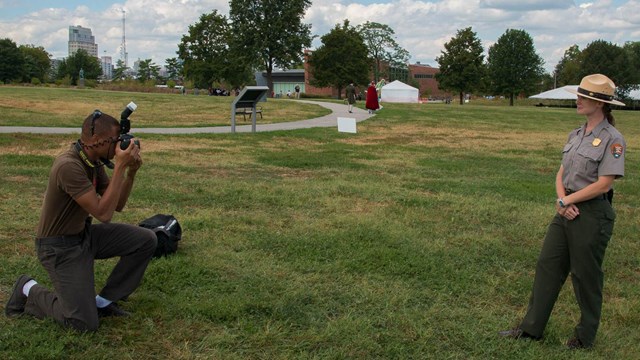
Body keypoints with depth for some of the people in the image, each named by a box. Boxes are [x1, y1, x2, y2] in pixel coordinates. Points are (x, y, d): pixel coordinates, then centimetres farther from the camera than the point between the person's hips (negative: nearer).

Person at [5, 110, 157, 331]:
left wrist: (131, 172, -11)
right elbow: (103, 213, -31)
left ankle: (103, 301, 8)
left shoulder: (94, 162, -2)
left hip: (84, 234, 9)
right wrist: (120, 166, -31)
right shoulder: (69, 166, -29)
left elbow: (117, 205, 4)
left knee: (146, 240, -5)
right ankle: (29, 291, 13)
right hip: (59, 246, -9)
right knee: (85, 323, -11)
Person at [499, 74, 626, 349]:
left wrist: (567, 200, -11)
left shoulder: (612, 139, -13)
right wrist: (562, 199, -9)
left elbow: (603, 184, -18)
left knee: (585, 275, 5)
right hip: (567, 211, 7)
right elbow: (561, 174, 9)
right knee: (548, 265, 9)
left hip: (593, 214, -7)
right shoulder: (576, 135, 10)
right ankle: (532, 328, 19)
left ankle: (585, 336, 24)